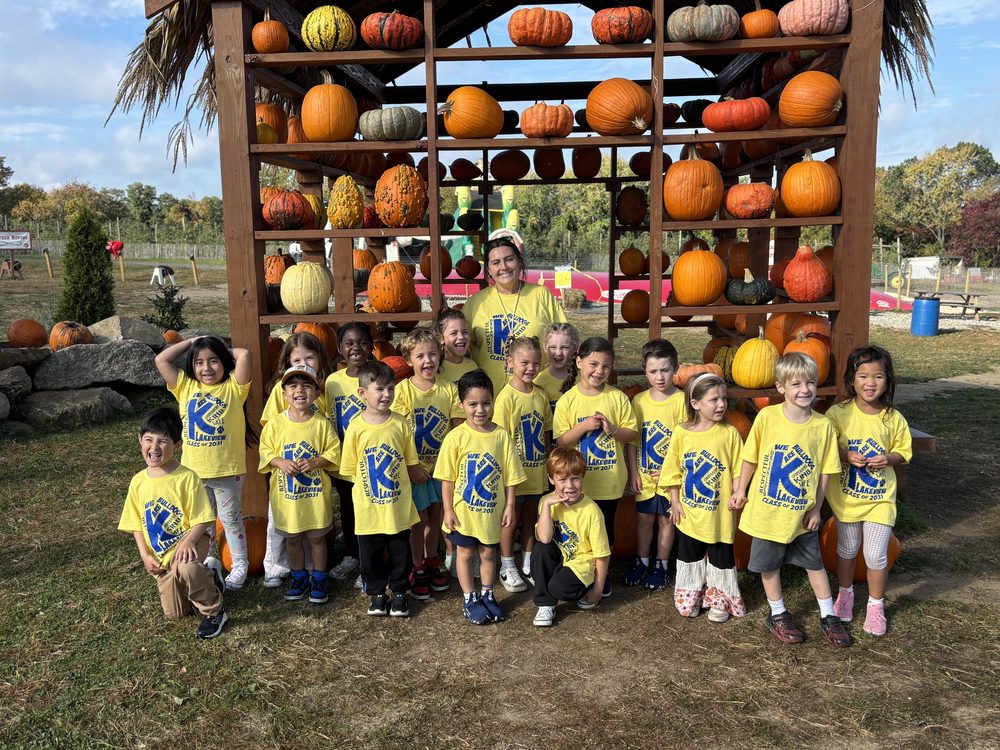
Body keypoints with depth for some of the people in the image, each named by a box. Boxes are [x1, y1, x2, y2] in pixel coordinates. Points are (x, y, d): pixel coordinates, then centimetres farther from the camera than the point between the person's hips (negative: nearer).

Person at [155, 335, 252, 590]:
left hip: (227, 470, -3)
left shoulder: (233, 387, -7)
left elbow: (244, 355, -21)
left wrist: (224, 351, -2)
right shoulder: (186, 387, 3)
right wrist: (192, 341, 0)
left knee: (231, 518, 12)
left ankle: (240, 565, 26)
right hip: (194, 470, 4)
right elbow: (161, 360, -3)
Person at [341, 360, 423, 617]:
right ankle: (377, 593, 32)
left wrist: (397, 481, -1)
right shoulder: (356, 427, -8)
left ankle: (399, 592, 30)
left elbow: (411, 463, 4)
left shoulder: (400, 424, -5)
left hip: (399, 506, 1)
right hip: (368, 507, -1)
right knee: (371, 554, 12)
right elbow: (350, 469, -1)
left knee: (400, 552, 12)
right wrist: (369, 484, -4)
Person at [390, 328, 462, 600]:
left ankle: (432, 563, 35)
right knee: (420, 518, 5)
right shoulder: (403, 390, -12)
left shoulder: (449, 389, -4)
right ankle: (417, 570, 22)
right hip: (414, 467, -3)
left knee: (436, 515, 15)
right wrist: (412, 466, -16)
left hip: (442, 465, 3)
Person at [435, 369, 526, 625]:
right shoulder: (456, 437, -13)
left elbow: (510, 475, -1)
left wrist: (509, 506, -1)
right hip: (463, 510, -2)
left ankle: (487, 595, 35)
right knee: (465, 553, 13)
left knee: (488, 553, 17)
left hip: (491, 509, 2)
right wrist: (448, 510, -8)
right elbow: (447, 477, -9)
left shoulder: (502, 435, -7)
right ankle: (469, 599, 28)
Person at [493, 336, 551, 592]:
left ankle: (528, 564, 32)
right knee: (511, 519, 8)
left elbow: (545, 433, 10)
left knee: (530, 517, 17)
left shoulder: (541, 395, 2)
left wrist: (547, 465, 9)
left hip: (536, 471, 5)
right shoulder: (507, 397, -16)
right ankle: (507, 568, 23)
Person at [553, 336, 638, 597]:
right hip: (578, 482, -1)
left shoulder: (617, 397, -4)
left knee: (606, 527, 15)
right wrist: (584, 426, -23)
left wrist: (612, 429, -18)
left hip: (610, 480, 1)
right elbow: (561, 440, -8)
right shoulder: (568, 400, -7)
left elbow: (632, 433, 0)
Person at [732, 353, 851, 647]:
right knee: (769, 564, 13)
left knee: (814, 563, 17)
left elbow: (825, 471, -2)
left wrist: (816, 508, -1)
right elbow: (750, 457, -3)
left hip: (802, 512, 1)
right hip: (767, 509, -1)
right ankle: (778, 615, 33)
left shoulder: (823, 425, -10)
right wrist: (741, 491, 3)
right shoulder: (767, 417, -14)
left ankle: (828, 617, 35)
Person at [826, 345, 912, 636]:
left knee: (876, 556, 4)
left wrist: (888, 459, -16)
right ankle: (845, 593, 41)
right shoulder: (838, 413, -14)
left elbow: (902, 452, 4)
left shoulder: (893, 418, -8)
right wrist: (846, 456, -23)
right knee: (847, 549, 18)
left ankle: (876, 604, 26)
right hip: (846, 495, 0)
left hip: (880, 497, 0)